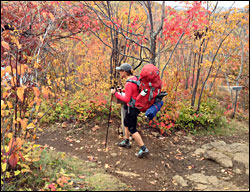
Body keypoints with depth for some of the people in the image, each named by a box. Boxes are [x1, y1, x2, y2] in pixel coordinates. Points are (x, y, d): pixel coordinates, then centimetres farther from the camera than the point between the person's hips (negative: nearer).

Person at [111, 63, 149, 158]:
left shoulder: (129, 84, -25)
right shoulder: (135, 78, 2)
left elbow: (126, 99, -24)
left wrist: (115, 93, -18)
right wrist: (123, 90, 12)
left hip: (132, 108, -10)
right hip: (136, 105, 10)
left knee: (132, 129, -1)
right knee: (126, 123, 25)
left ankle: (144, 149, 1)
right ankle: (126, 142, 41)